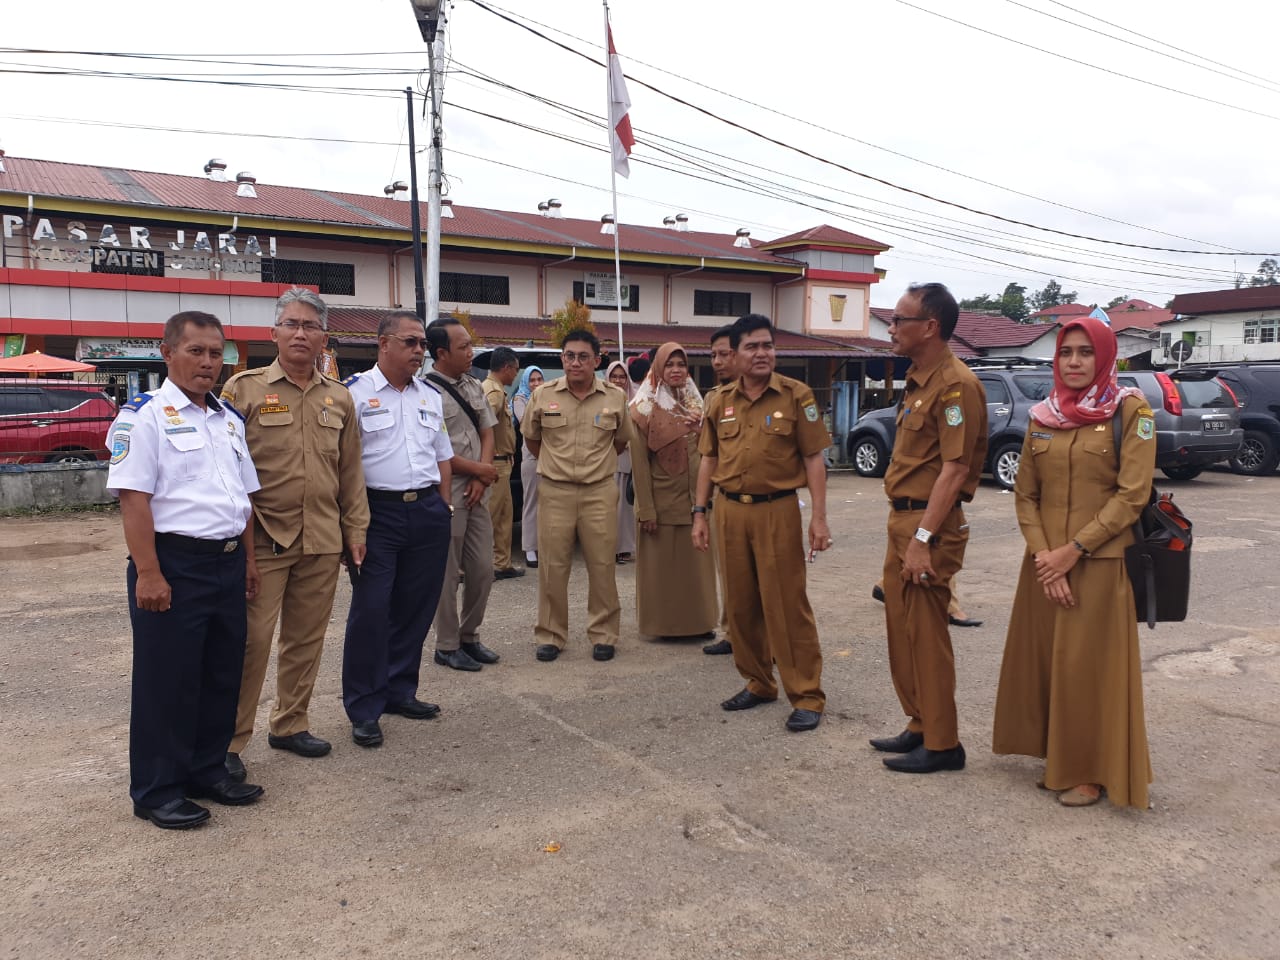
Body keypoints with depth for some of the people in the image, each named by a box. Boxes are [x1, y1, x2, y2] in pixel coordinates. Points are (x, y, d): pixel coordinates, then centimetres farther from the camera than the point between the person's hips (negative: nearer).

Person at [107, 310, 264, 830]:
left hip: (227, 563, 7)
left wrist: (248, 558, 15)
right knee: (167, 680, 3)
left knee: (223, 674, 14)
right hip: (174, 563, -7)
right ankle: (156, 790, 17)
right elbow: (133, 497, -15)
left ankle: (207, 769, 29)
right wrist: (149, 574, -20)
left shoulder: (229, 419, 14)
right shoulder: (145, 416, -8)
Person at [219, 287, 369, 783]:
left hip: (322, 540, 5)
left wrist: (355, 529, 11)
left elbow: (350, 471, 14)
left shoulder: (338, 398, 11)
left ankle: (290, 724, 28)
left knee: (306, 637, 13)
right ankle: (229, 741, 11)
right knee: (251, 640, -2)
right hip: (263, 539, -4)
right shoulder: (244, 388, -2)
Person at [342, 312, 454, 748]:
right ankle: (364, 709, 9)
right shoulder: (355, 392, -4)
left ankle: (399, 691, 26)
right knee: (371, 609, -3)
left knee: (416, 607, 11)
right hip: (378, 512, -5)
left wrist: (445, 505, 13)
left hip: (428, 512, 6)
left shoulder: (430, 396, 14)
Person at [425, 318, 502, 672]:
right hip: (446, 493, -7)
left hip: (477, 493, 7)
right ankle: (447, 646, 17)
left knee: (482, 570, 12)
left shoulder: (475, 387, 10)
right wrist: (480, 469, -7)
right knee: (448, 575, 3)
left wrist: (481, 478, -3)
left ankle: (469, 637, 29)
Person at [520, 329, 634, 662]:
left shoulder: (616, 397, 1)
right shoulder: (543, 395, 0)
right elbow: (531, 439, 14)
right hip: (554, 491, 0)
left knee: (602, 565, 5)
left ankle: (603, 634, 18)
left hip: (600, 491, 0)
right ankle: (550, 635, 17)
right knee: (552, 566, 4)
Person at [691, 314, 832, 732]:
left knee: (787, 604, -3)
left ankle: (806, 696, 6)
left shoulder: (796, 395, -2)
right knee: (741, 603, 11)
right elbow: (709, 459, 13)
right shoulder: (720, 401, 9)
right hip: (730, 511, 5)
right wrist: (700, 513, 8)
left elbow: (813, 459, -4)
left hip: (777, 512, -4)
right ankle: (757, 683, 27)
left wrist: (819, 517, -10)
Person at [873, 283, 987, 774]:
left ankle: (942, 745, 13)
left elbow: (954, 470, -21)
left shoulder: (955, 384, -16)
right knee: (902, 629, 16)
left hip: (930, 524, -10)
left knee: (926, 635, -1)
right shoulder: (919, 379, 15)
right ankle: (919, 727, 29)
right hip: (903, 519, 10)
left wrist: (923, 539, -24)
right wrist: (905, 531, 15)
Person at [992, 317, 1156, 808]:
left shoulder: (1131, 410, -5)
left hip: (1101, 563, -4)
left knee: (1091, 667, 1)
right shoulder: (1041, 416, 8)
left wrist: (1074, 549, -15)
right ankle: (1057, 760, 27)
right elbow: (1025, 494, 6)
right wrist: (1042, 552, -7)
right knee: (1044, 662, 10)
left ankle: (1092, 771, 17)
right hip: (1044, 563, 5)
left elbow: (1132, 495, -11)